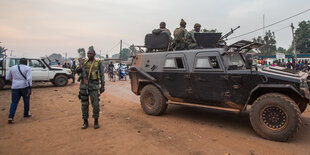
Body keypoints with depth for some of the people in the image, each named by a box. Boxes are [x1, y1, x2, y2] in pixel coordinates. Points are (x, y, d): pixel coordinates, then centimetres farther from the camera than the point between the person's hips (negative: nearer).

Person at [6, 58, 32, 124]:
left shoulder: (12, 68, 9)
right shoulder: (27, 68, -4)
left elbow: (7, 78, 15)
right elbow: (29, 78, -17)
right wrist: (30, 87, -20)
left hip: (15, 87, 3)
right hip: (24, 86, -3)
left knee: (14, 102, 7)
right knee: (26, 101, 13)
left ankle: (10, 117, -4)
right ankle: (26, 114, 23)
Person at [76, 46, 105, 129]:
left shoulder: (98, 64, 3)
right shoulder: (84, 63, 12)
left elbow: (102, 75, 2)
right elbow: (78, 71, 6)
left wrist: (102, 86, -4)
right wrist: (79, 69, -18)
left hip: (94, 86, -3)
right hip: (84, 85, 3)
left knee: (95, 104, -5)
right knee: (84, 104, 7)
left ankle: (96, 121, 13)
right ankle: (85, 122, 19)